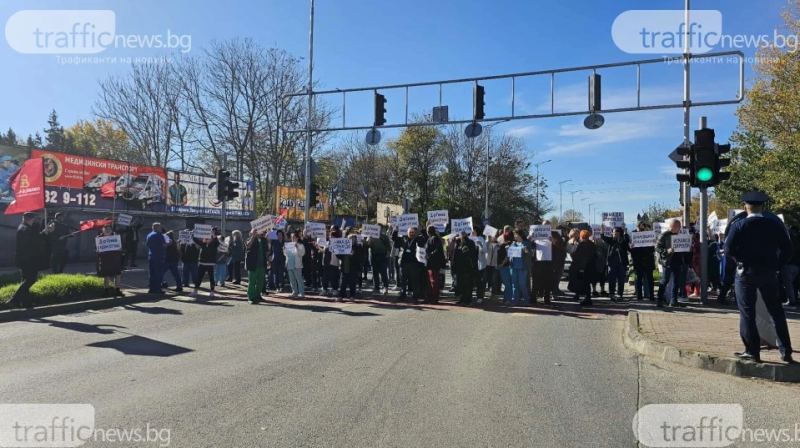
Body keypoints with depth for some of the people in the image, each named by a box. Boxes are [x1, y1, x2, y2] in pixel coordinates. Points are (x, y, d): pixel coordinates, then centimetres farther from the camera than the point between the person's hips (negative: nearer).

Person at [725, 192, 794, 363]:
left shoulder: (738, 226, -9)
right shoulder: (775, 225, 0)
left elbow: (729, 249, -13)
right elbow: (787, 250, -1)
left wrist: (741, 260, 4)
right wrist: (777, 266, 8)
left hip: (746, 273, -3)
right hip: (769, 273, 3)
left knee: (747, 313, 4)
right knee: (776, 312, 14)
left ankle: (752, 351, 5)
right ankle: (786, 352, 18)